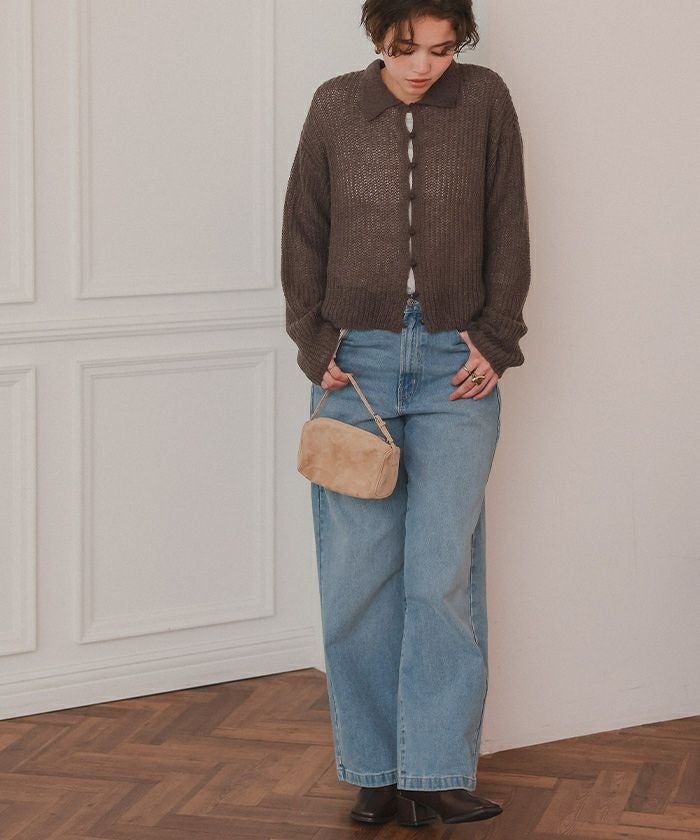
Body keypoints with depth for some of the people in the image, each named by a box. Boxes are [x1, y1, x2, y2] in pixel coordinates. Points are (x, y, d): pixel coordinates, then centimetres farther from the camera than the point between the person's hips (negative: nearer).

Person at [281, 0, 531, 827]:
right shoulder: (335, 107, 3)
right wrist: (315, 342, 0)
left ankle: (438, 774, 0)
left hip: (455, 365, -1)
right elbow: (303, 232, 9)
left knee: (443, 573, -5)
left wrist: (497, 339, -1)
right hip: (356, 357, 1)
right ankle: (374, 771, 10)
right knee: (357, 573, 1)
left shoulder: (484, 99, 1)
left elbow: (508, 231, 5)